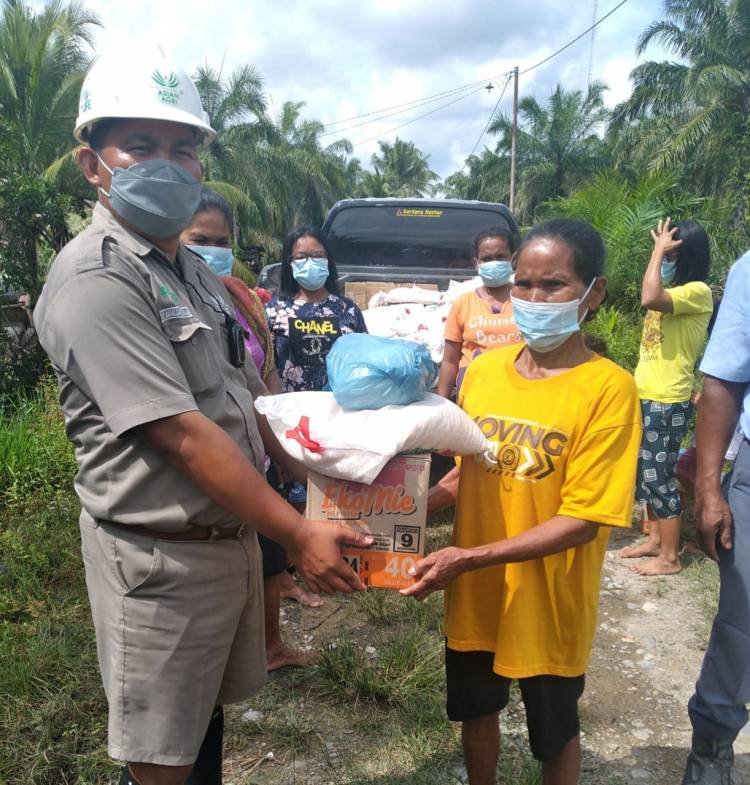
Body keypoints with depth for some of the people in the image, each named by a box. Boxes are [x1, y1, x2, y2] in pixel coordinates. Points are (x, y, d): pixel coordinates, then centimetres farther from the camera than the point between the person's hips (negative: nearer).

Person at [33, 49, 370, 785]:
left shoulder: (194, 271, 9)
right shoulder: (95, 278, -20)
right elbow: (183, 436, -24)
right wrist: (299, 535, -19)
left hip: (231, 538, 8)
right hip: (160, 557, -8)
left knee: (207, 715, 25)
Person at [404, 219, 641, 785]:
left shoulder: (609, 388, -19)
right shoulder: (483, 370, -3)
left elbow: (582, 521, -21)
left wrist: (469, 558, -27)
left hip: (547, 605, -4)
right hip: (473, 595, 5)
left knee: (555, 734, 21)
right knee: (477, 712, 26)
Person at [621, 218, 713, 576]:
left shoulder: (697, 291, -16)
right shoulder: (673, 288, 14)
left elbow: (649, 299, -32)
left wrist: (660, 251, -23)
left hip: (668, 402, -10)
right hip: (647, 396, 10)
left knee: (658, 476, -2)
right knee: (646, 472, 16)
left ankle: (670, 557, 12)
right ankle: (655, 539, 31)